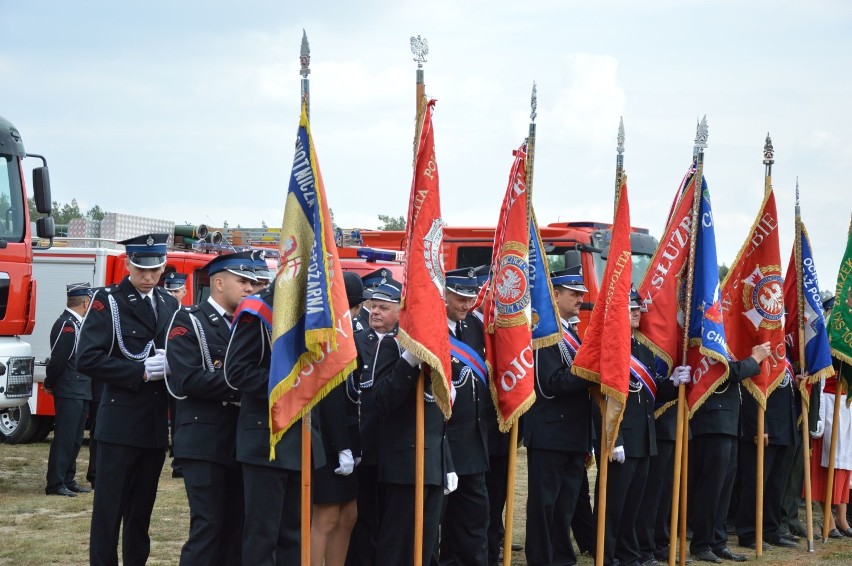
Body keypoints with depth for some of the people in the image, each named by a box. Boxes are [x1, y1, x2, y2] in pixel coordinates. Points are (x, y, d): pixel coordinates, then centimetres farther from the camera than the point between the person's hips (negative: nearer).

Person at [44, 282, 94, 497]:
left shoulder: (77, 324, 15)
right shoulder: (66, 324, -16)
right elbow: (57, 358, -19)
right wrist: (50, 384, -9)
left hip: (81, 392, 10)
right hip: (69, 392, -10)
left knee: (74, 439, 13)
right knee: (64, 437, -8)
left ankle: (68, 480, 20)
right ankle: (55, 483, -6)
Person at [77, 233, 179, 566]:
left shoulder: (170, 305, 13)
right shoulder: (108, 301, -5)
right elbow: (87, 359, -14)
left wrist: (171, 366, -4)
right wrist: (142, 371, -17)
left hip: (157, 424, 5)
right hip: (120, 423, -5)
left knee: (142, 510, 11)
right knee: (109, 510, -3)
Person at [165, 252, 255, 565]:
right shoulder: (189, 321, -5)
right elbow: (188, 379, -17)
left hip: (240, 440, 6)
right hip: (204, 441, -6)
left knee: (237, 525, 8)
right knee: (208, 524, -8)